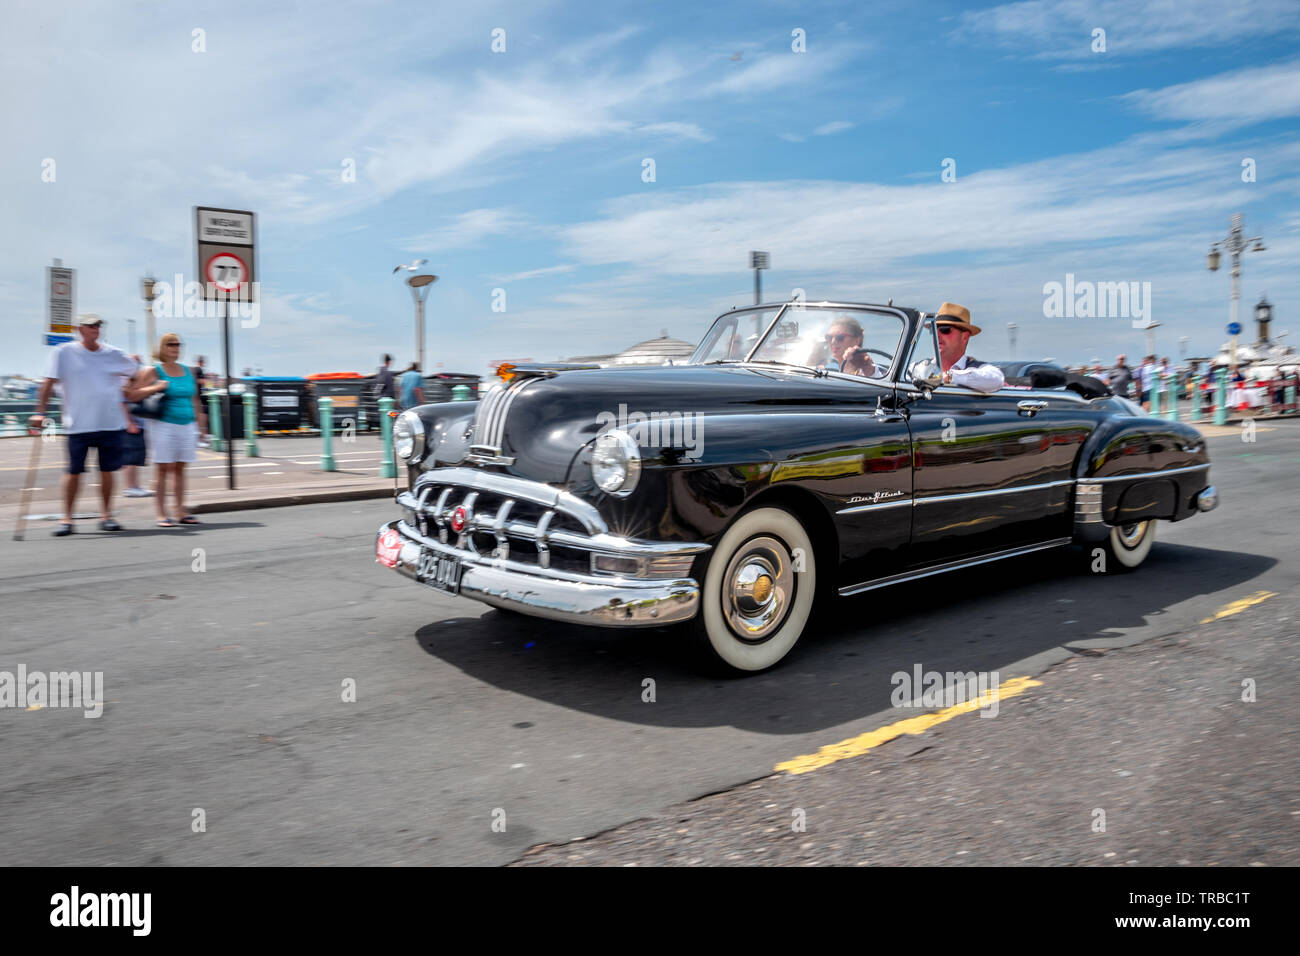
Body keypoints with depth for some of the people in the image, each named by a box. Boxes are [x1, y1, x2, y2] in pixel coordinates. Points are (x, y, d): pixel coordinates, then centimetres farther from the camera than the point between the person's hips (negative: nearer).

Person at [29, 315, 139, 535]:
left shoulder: (114, 355, 8)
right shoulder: (64, 352, 1)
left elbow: (134, 372, 22)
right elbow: (49, 382, -1)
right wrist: (39, 412, -8)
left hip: (111, 423, 2)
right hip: (79, 425, -2)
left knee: (107, 471, 7)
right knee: (74, 471, 0)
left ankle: (106, 516, 17)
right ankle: (67, 519, 9)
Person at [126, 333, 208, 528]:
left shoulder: (187, 371, 14)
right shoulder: (153, 372, -1)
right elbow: (132, 395, -4)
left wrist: (199, 415, 21)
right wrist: (155, 388, -15)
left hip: (186, 425, 5)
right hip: (164, 425, -5)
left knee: (180, 469, 8)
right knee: (162, 469, -4)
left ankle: (181, 512, 12)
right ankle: (161, 515, -1)